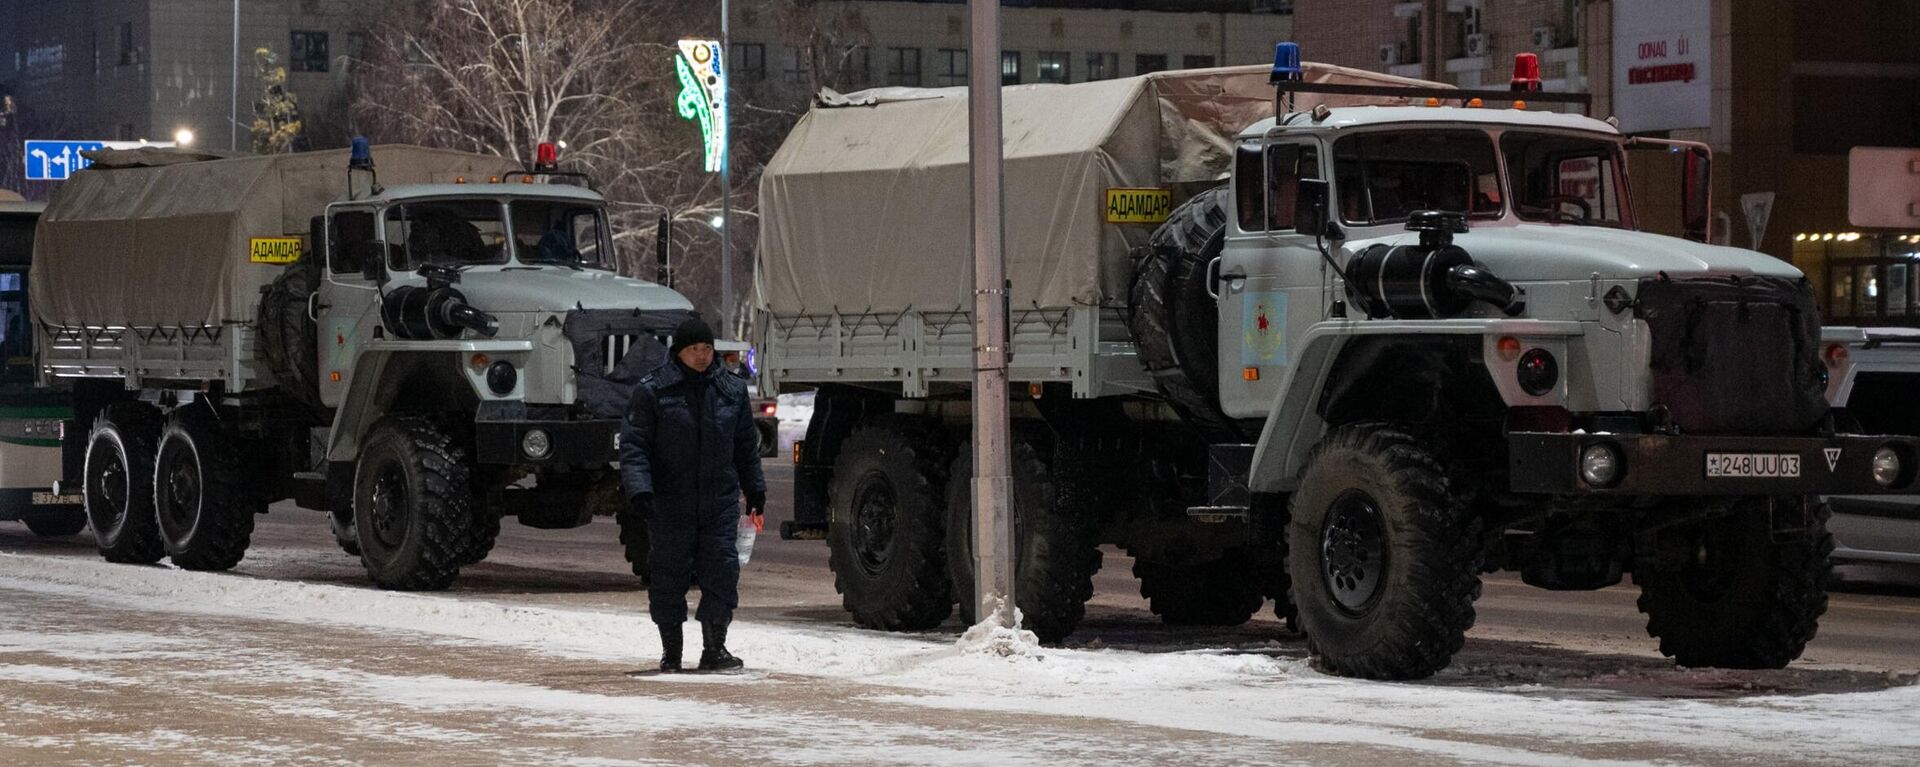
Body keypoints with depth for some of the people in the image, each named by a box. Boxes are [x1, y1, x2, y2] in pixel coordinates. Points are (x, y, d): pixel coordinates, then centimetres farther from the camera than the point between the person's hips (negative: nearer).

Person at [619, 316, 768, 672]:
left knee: (721, 571, -4)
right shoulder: (652, 392, -4)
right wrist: (639, 489, -19)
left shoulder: (732, 390, 9)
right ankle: (671, 650, 14)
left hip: (720, 502, 3)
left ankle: (714, 648, 3)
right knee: (669, 575, 3)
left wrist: (755, 489, 22)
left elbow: (746, 445, 19)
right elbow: (634, 445, -7)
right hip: (669, 505, -3)